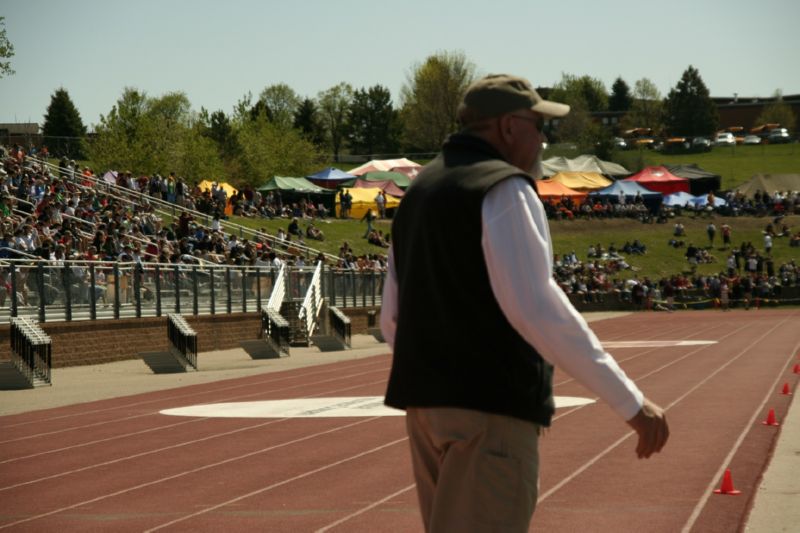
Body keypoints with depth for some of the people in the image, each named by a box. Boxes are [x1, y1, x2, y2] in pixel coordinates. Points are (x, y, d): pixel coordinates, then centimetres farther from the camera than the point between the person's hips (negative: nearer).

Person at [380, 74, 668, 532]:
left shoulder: (420, 192, 17)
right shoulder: (504, 189, -10)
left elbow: (394, 319, 19)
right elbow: (538, 309, -20)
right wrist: (630, 400, -18)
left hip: (425, 402, 9)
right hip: (490, 407, -9)